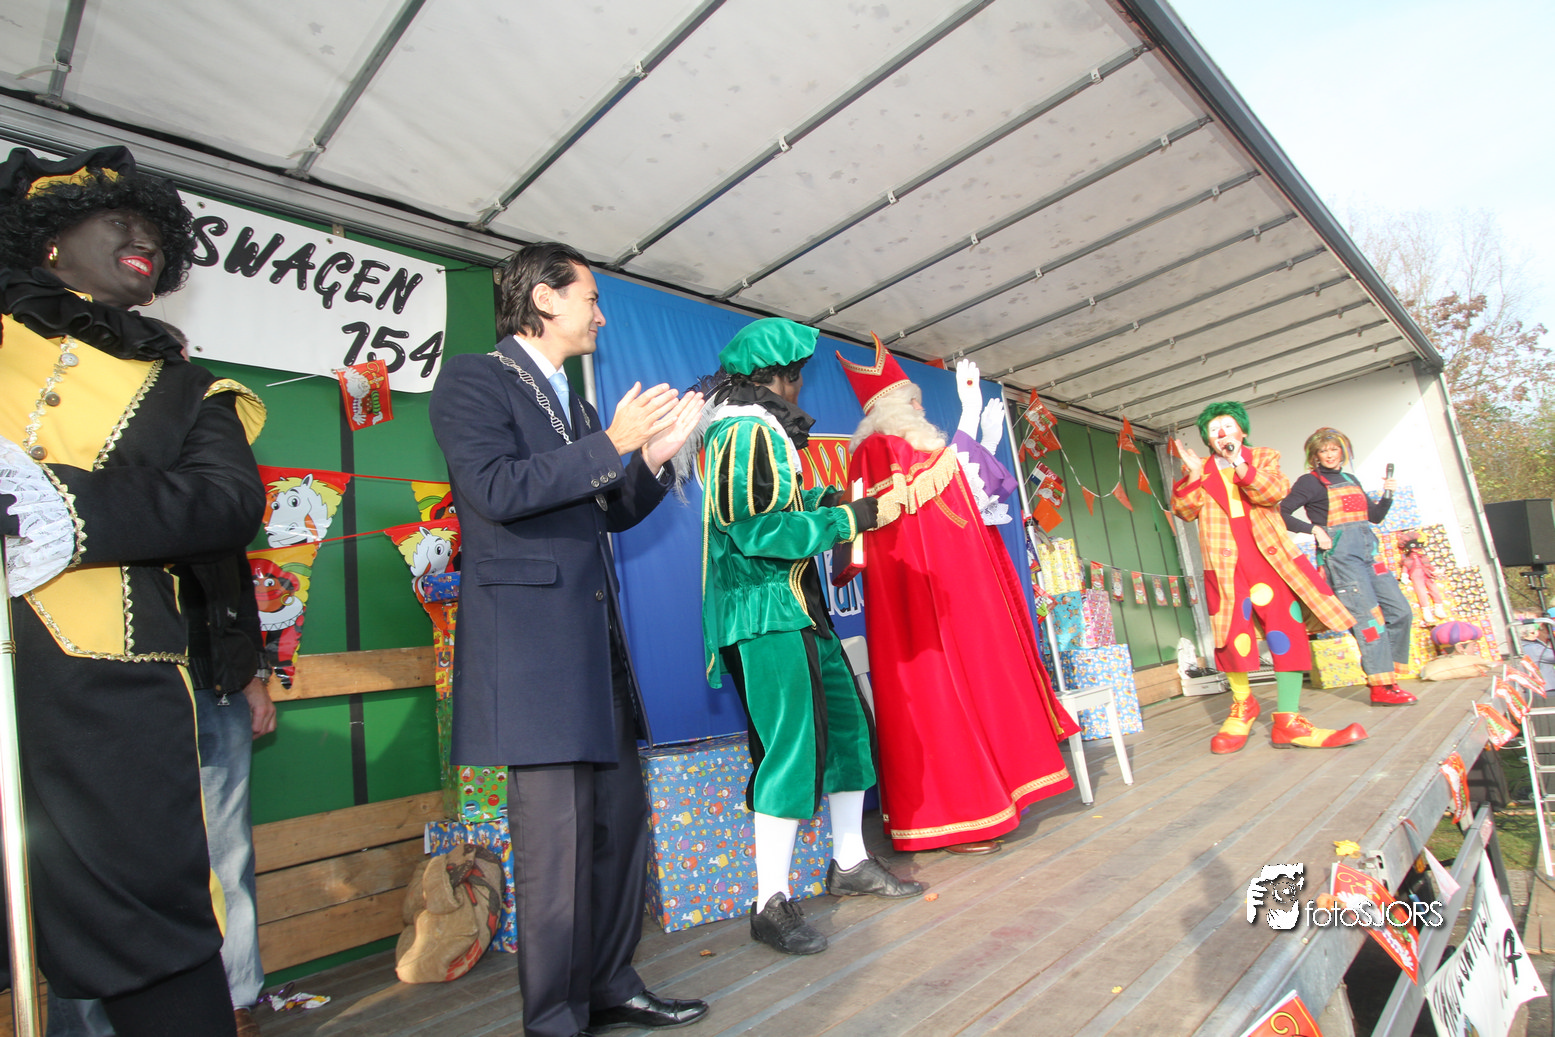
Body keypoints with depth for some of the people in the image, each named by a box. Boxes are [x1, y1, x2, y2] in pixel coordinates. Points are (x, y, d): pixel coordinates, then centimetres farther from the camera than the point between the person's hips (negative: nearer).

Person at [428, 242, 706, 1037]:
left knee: (621, 820, 13)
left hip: (596, 642, 8)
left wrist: (653, 457, 7)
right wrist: (611, 444, -15)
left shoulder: (576, 405, 21)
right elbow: (497, 490, -17)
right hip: (531, 642, -8)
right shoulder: (472, 379, -2)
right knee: (557, 840, -3)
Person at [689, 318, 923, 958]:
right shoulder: (748, 433, -13)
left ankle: (850, 863, 29)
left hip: (797, 607, 11)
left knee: (846, 724, 14)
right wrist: (845, 520, -16)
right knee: (793, 748, -10)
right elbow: (757, 530, -21)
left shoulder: (761, 430, 20)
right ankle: (771, 905, 2)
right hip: (765, 615, -11)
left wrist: (818, 498, 15)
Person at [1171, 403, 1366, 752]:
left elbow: (1276, 493, -7)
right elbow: (1184, 511, 2)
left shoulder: (1264, 458, 14)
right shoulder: (1198, 470, 16)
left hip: (1269, 557, 0)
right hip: (1225, 564, 0)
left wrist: (1239, 465, -19)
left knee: (1288, 629, -6)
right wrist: (1193, 474, -11)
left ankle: (1288, 721, 0)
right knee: (1232, 634, -4)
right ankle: (1243, 703, 19)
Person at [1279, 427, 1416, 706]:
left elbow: (1375, 516, 23)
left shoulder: (1351, 480, 20)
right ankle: (1380, 688, -7)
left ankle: (1387, 675, 15)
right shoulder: (1310, 482, 0)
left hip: (1367, 550, 8)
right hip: (1339, 552, -8)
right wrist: (1314, 529, -18)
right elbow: (1282, 513, -9)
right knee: (1368, 615, -12)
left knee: (1400, 612, 5)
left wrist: (1388, 496, 6)